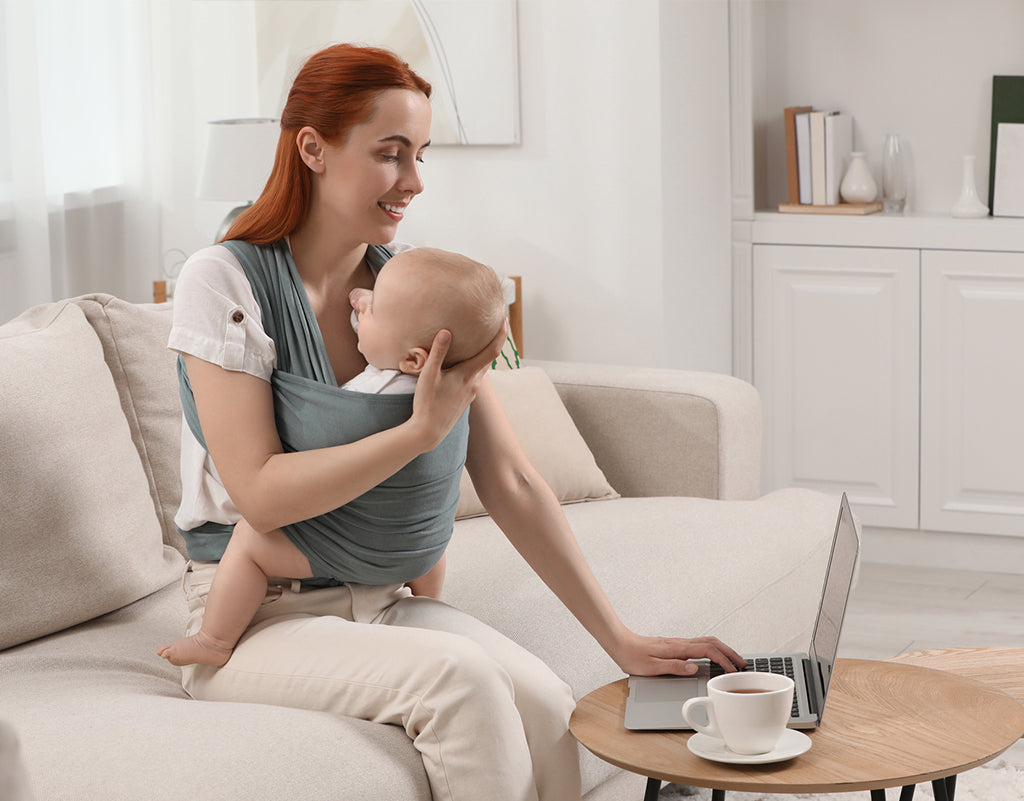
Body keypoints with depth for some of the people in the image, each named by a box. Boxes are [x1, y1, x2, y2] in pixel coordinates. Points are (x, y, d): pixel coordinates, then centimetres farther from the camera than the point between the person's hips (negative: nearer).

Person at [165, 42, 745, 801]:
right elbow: (260, 494, -17)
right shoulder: (226, 282, -10)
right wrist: (423, 429, -23)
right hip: (256, 617, -4)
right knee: (458, 674, -31)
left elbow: (512, 485, 3)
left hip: (384, 601, 4)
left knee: (544, 703, -25)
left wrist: (621, 639, -2)